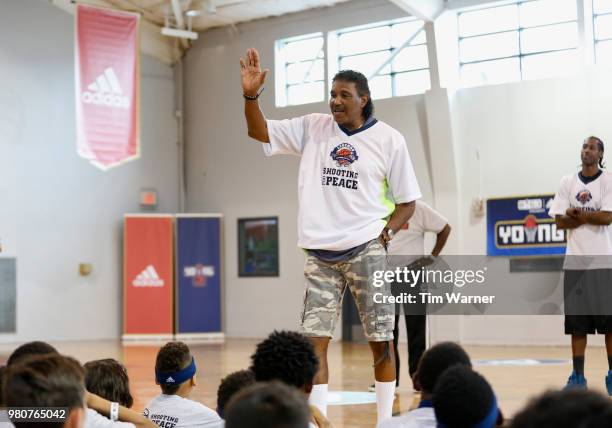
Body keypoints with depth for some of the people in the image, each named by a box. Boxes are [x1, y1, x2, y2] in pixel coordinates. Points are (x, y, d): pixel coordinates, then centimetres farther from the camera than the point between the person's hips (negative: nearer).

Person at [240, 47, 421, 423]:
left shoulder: (389, 139, 0)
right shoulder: (313, 128, 7)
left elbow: (407, 201, 5)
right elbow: (259, 132, 7)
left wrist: (388, 231, -11)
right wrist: (251, 94, -9)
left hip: (366, 250, -2)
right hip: (320, 253, 3)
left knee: (381, 340, 2)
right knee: (314, 339, -1)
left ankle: (385, 420, 14)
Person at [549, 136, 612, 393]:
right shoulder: (568, 183, 10)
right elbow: (559, 221, 3)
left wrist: (576, 213, -6)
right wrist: (589, 218, -8)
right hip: (574, 262, 3)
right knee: (577, 322, 4)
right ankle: (577, 377, 8)